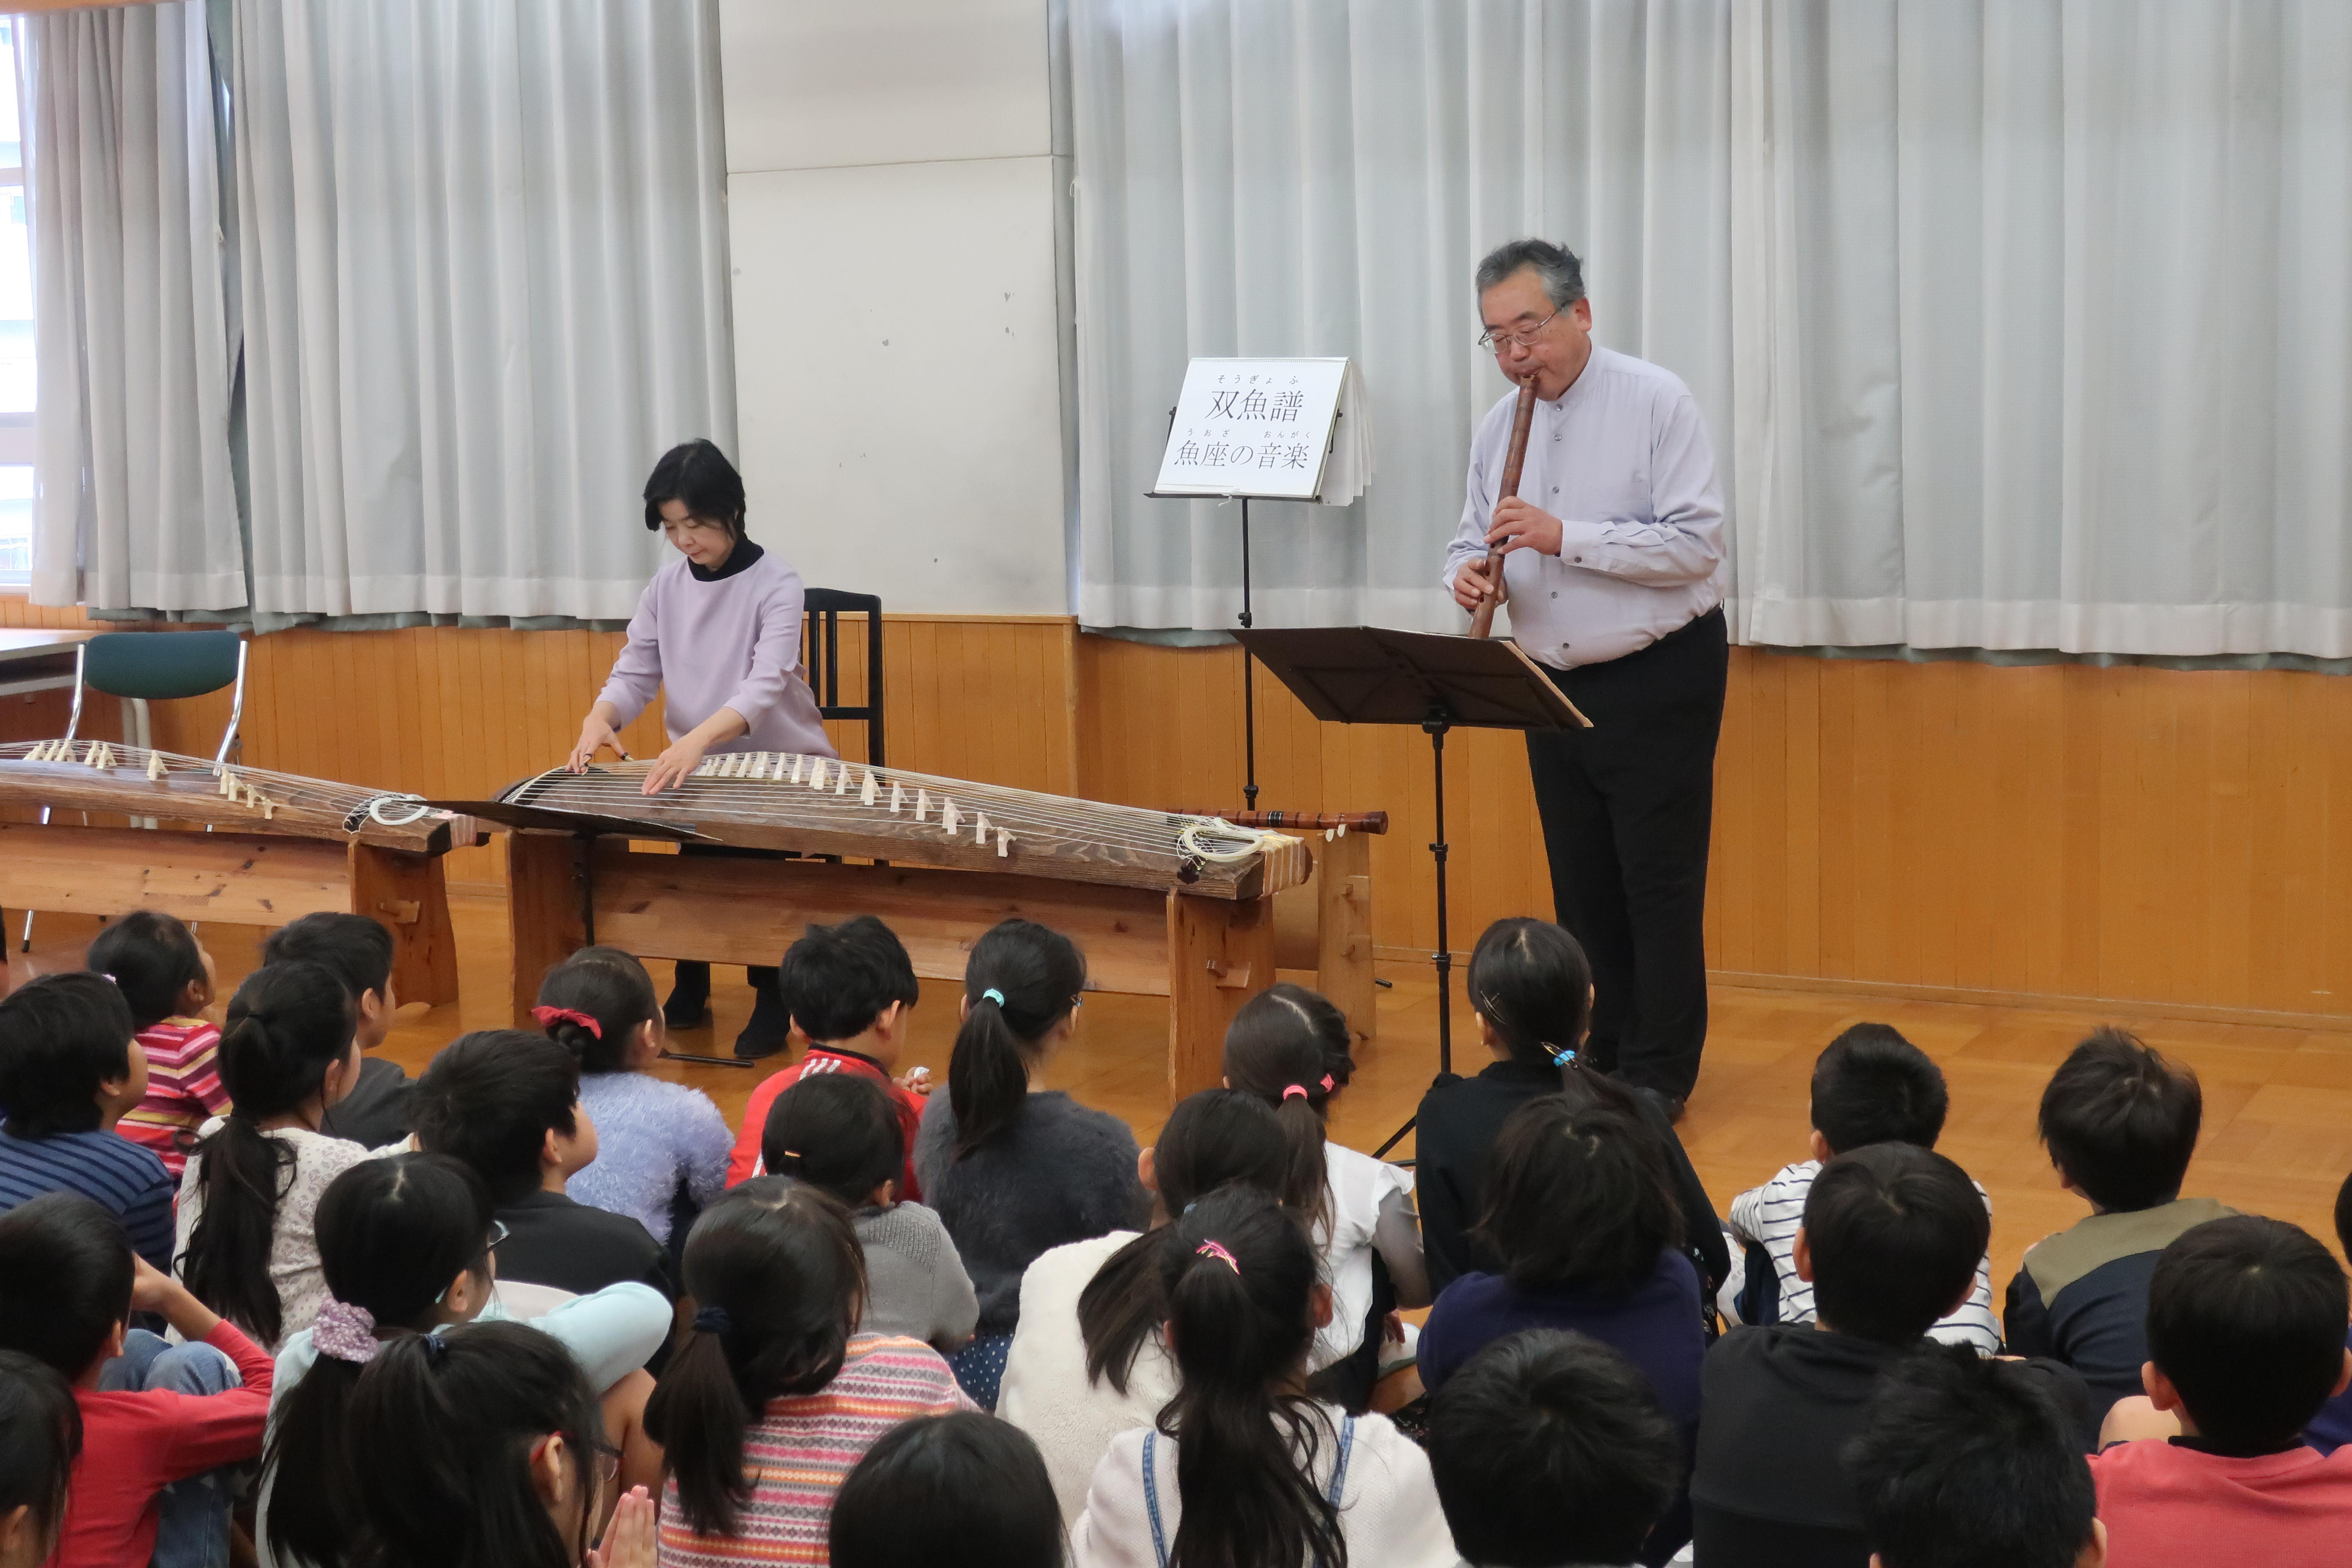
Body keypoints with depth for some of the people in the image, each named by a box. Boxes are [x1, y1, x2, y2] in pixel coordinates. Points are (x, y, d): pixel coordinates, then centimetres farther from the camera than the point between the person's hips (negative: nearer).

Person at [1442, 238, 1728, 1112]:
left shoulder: (1656, 403, -11)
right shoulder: (1500, 428, 6)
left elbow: (1695, 544, -18)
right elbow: (1472, 541, 13)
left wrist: (1564, 536, -25)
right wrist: (1469, 574, -12)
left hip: (1659, 678, -6)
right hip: (1556, 682, 6)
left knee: (1658, 881, -1)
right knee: (1582, 884, 12)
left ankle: (1657, 1074, 7)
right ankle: (1601, 1057, 23)